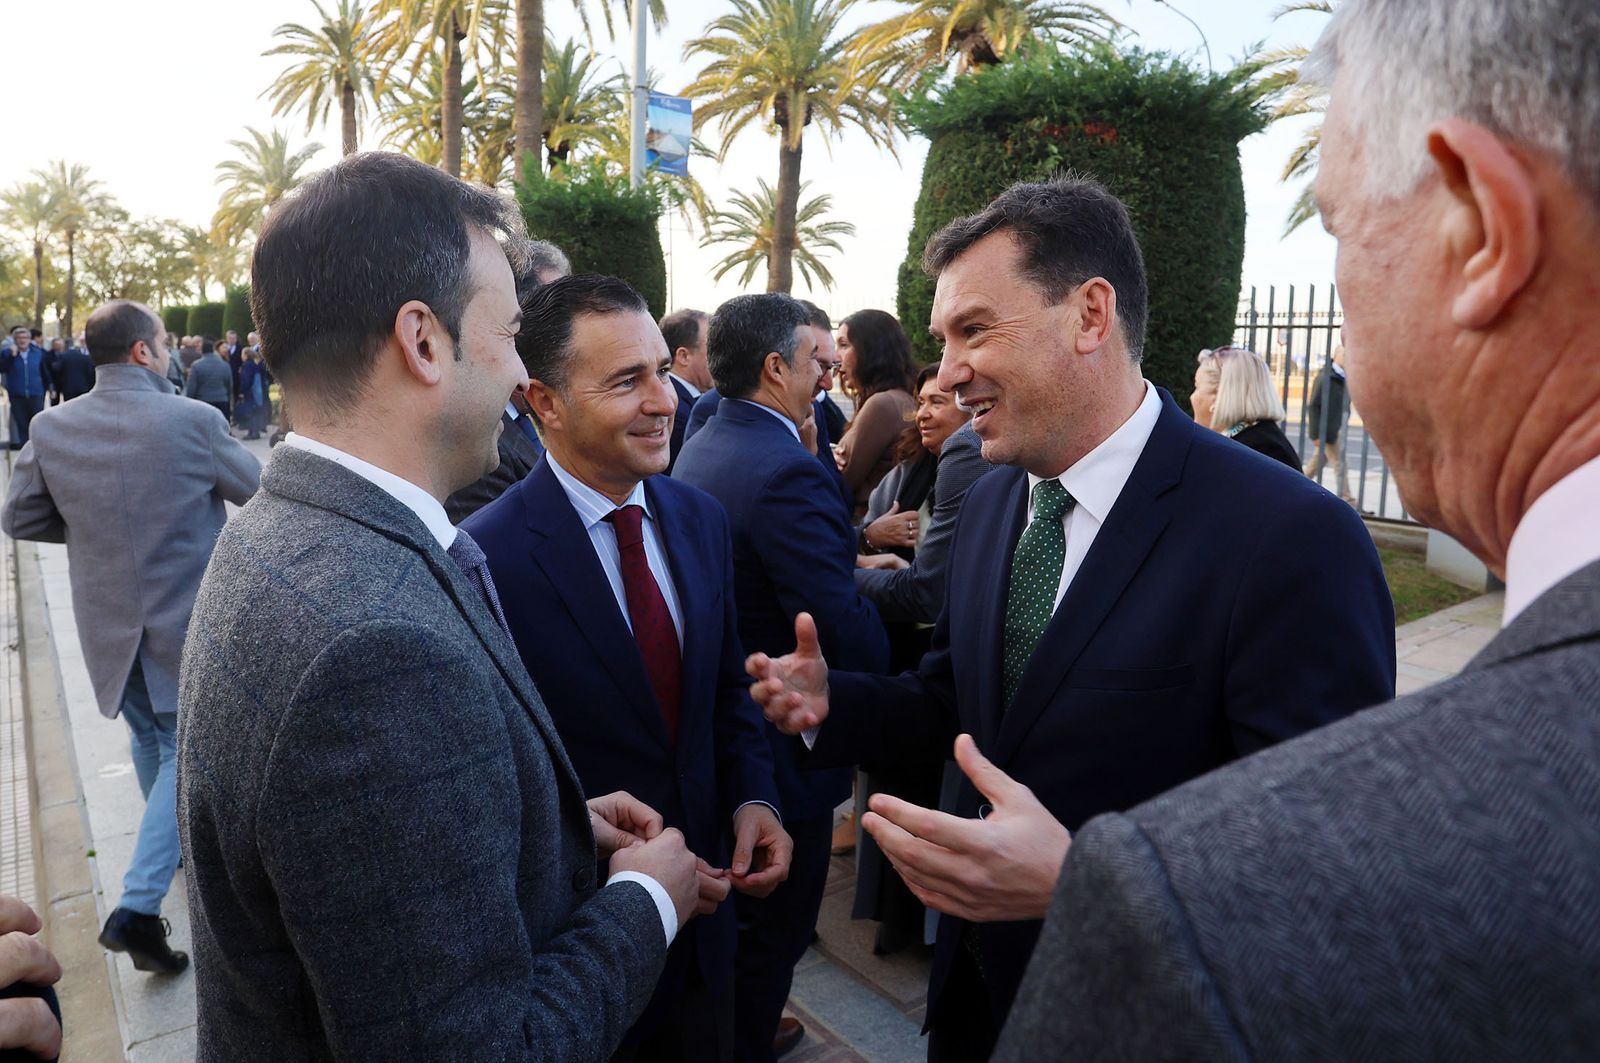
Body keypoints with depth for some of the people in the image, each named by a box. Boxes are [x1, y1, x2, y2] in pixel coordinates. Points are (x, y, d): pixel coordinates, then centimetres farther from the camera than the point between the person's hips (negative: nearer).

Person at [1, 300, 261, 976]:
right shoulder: (193, 420, -18)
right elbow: (257, 490, -3)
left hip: (108, 622, 5)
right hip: (187, 619, -5)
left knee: (149, 739, 24)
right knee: (185, 750, 7)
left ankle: (178, 847, 45)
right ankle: (138, 905, -1)